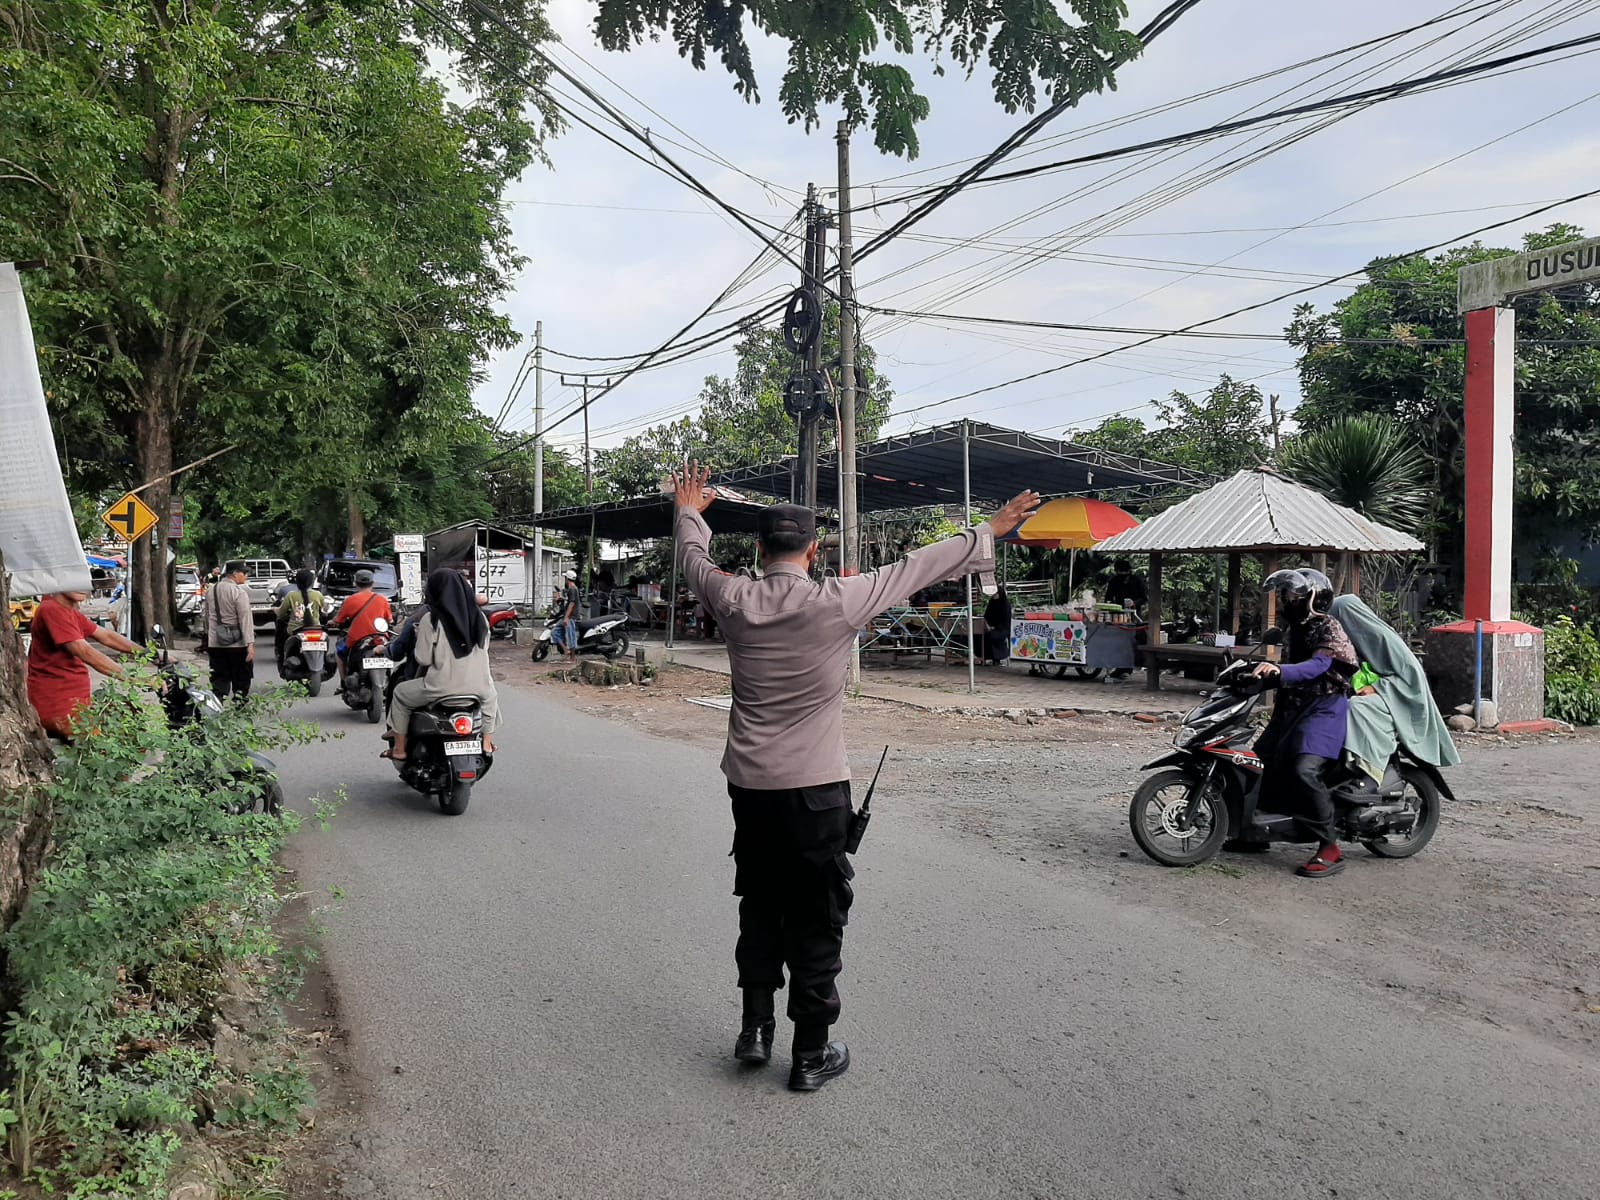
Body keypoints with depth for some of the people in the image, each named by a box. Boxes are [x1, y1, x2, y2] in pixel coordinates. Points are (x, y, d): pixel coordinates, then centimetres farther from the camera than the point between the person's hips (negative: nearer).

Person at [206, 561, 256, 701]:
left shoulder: (211, 591, 9)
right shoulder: (238, 592, -12)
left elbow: (207, 616, 17)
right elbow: (245, 619, -17)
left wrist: (208, 635, 26)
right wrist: (250, 643, -20)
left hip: (215, 642, 6)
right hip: (237, 643, -6)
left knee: (219, 679, 9)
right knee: (241, 679, 5)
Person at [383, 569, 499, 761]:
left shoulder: (431, 620, -11)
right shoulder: (479, 616, 2)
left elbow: (423, 659, -9)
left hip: (443, 685, -4)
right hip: (477, 685, 4)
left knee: (400, 694, 22)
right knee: (490, 695, 39)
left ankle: (399, 749, 24)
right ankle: (487, 742, 38)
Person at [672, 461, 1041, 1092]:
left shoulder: (735, 601, -5)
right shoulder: (838, 602, -14)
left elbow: (696, 560, 17)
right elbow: (918, 567, -3)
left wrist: (689, 512, 38)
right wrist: (989, 532, 11)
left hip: (749, 785, 4)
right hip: (815, 789, -4)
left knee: (759, 908, 20)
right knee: (816, 921, 7)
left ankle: (755, 1027, 28)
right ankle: (811, 1054, 16)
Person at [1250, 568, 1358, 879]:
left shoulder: (1328, 628, -12)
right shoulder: (1297, 628, 15)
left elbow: (1317, 665, -30)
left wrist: (1279, 670, -45)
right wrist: (1263, 670, 24)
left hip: (1323, 707, -10)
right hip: (1294, 707, 10)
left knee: (1305, 770, -26)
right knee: (1260, 762, 10)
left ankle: (1330, 850, -21)